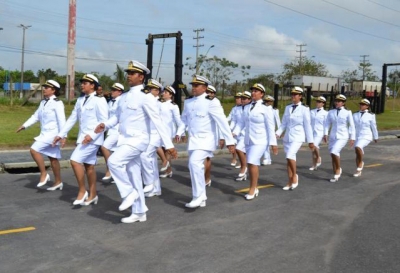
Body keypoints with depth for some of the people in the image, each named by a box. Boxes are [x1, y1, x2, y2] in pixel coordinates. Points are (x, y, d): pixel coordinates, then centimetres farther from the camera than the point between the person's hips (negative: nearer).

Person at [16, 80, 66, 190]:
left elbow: (61, 120, -18)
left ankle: (44, 174, -5)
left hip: (53, 133, -9)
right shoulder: (43, 102, 13)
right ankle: (58, 182, 20)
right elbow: (36, 116, 19)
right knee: (52, 158, 12)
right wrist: (24, 126, 12)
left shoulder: (57, 103, -13)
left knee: (34, 150, -17)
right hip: (45, 133, 9)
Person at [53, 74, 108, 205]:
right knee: (89, 166, 12)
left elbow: (104, 121, -15)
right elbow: (72, 119, 14)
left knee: (75, 160, -16)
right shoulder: (80, 100, 12)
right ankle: (92, 194, 24)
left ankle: (82, 191, -2)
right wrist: (61, 134, 10)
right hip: (83, 137, 7)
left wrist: (92, 135, -24)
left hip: (93, 138, -7)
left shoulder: (99, 100, -10)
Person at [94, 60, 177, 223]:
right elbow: (118, 117, 21)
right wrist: (105, 125, 1)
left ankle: (129, 192, -4)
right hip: (125, 140, 8)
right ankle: (139, 213, 21)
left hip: (138, 140, -8)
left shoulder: (146, 97, -12)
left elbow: (158, 122, -15)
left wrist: (168, 144, -17)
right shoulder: (124, 97, 11)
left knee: (114, 161, -24)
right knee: (133, 175, 11)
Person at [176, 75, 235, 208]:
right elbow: (184, 119, 20)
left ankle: (199, 196, -13)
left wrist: (230, 141, -18)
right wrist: (179, 132, 5)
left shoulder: (211, 102, -13)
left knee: (195, 163, -25)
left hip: (206, 139, -7)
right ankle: (201, 198, 25)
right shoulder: (188, 101, 8)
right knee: (195, 166, 11)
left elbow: (222, 122, -16)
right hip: (193, 140, 7)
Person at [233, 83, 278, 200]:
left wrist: (273, 143, -12)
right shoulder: (247, 108, 8)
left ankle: (252, 189, -2)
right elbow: (242, 123, 8)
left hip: (260, 141, -6)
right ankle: (255, 188, 25)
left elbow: (270, 127, -10)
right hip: (248, 140, 6)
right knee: (253, 164, 13)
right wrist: (234, 132, -8)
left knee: (252, 162, -16)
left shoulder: (266, 108, -8)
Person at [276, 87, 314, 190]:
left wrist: (310, 141, -4)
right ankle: (290, 182, 16)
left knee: (290, 156, -22)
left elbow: (307, 126, -5)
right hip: (287, 137, 5)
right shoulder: (287, 108, 8)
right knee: (288, 159, 7)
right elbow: (284, 123, 11)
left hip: (298, 137, -5)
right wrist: (278, 133, -3)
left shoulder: (304, 109, -6)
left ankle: (295, 175, 2)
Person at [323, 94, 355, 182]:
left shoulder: (347, 112, -4)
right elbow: (327, 123, 2)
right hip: (333, 137, 5)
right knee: (333, 156, 8)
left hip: (342, 137, -4)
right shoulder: (331, 112, 5)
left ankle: (338, 169, 1)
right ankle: (336, 175, 23)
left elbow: (351, 126, -2)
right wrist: (326, 134, -12)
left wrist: (352, 138, -4)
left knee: (334, 152, -23)